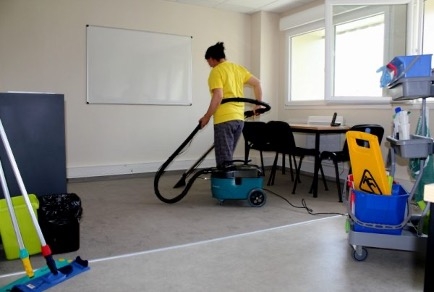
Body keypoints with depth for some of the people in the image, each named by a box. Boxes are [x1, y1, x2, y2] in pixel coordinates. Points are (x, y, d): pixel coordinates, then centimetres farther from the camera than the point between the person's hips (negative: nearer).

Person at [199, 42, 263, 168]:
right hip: (239, 118, 8)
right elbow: (257, 83, 16)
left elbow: (218, 96, -18)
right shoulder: (238, 68, 16)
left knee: (224, 160, -5)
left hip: (224, 119, -8)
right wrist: (258, 104, 20)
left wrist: (207, 117, -11)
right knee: (227, 157, 17)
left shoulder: (216, 71, -7)